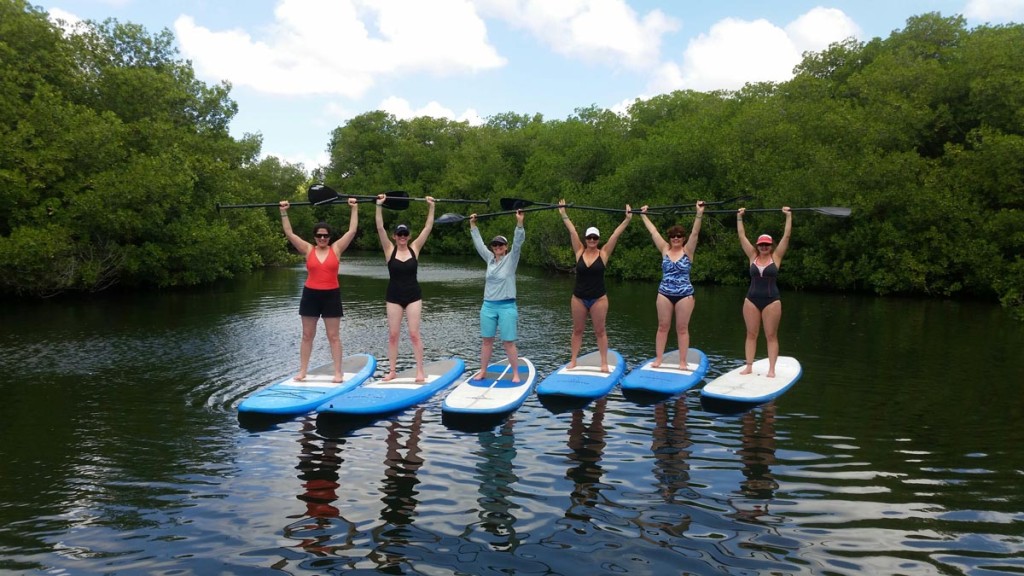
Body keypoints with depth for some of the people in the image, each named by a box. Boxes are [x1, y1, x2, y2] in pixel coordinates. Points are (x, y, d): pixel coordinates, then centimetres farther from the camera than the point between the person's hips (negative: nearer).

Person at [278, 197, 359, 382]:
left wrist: (354, 209, -4)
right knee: (307, 335, 8)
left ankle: (338, 372, 5)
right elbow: (289, 233, 2)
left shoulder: (336, 249, 1)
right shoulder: (308, 250, 3)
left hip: (331, 295, -1)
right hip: (310, 295, 2)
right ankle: (302, 371, 14)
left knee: (334, 336, 3)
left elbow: (352, 231, -3)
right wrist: (284, 212, -1)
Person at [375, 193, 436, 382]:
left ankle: (420, 371, 3)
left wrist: (431, 207, -8)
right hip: (394, 297, 0)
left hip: (413, 296, 0)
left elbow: (428, 228, -3)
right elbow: (380, 228, -11)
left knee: (414, 334, -1)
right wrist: (379, 206, -18)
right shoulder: (390, 250, -1)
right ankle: (392, 371, 12)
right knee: (393, 335, 4)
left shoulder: (415, 248, 1)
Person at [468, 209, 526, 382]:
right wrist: (473, 225, 16)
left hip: (507, 306, -5)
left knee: (509, 342, -3)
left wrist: (519, 222, -25)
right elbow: (478, 242, 17)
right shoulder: (490, 258, 11)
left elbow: (518, 242, -15)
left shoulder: (511, 259, -2)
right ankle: (482, 372, 15)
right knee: (487, 341, 8)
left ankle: (515, 374, 5)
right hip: (488, 305, 5)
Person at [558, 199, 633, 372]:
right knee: (577, 330, 10)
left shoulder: (603, 253, -3)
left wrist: (628, 219, -13)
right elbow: (572, 231, -4)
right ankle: (573, 360, 17)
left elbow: (615, 235, -8)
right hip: (578, 298, 2)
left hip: (598, 298, -2)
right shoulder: (579, 252, 0)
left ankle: (604, 363, 9)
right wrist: (563, 214, -4)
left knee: (600, 331, 5)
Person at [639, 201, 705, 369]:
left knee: (682, 329, 3)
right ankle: (658, 359, 12)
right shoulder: (665, 250, 5)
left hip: (684, 295, -2)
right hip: (664, 294, 2)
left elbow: (695, 233, -12)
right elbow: (653, 231, 8)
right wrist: (643, 215, 10)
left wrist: (699, 215, -22)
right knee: (663, 327, 6)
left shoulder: (687, 251, -1)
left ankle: (682, 362, 7)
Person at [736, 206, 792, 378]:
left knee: (771, 336, 0)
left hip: (771, 300, -2)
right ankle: (749, 366, 8)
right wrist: (739, 217, 7)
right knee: (751, 334, 4)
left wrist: (788, 216, -3)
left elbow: (786, 236, -3)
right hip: (751, 300, 2)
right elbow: (742, 236, 6)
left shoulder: (776, 257, 1)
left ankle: (771, 369, 1)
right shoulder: (753, 257, 6)